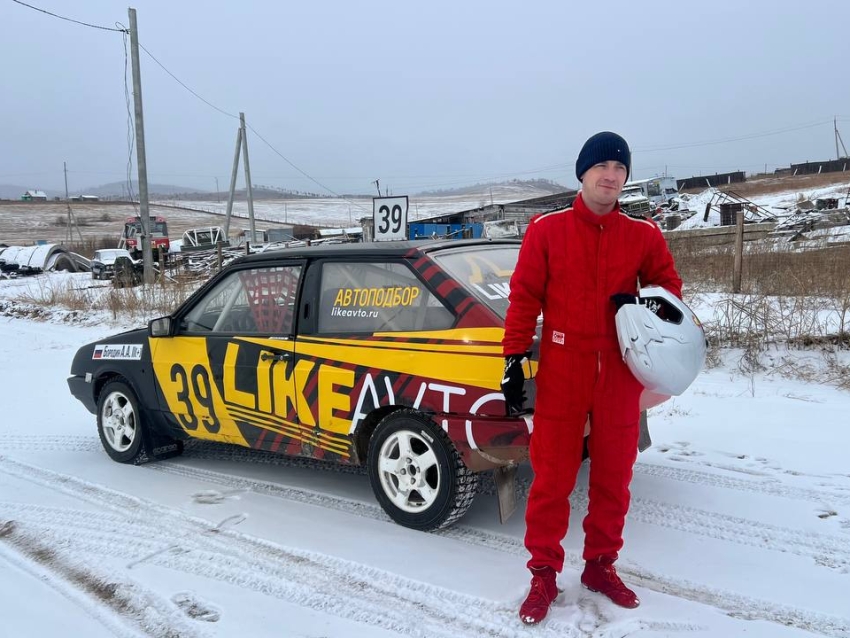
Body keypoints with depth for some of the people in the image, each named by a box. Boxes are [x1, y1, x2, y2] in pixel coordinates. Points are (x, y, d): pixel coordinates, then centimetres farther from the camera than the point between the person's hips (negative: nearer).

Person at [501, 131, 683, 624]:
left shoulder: (643, 236, 5)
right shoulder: (546, 230, -1)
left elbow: (669, 287, 16)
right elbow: (524, 298, -1)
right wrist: (514, 359, -5)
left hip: (620, 377, 3)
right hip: (560, 376, -2)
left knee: (613, 479, 13)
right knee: (552, 479, 4)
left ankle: (601, 565, 32)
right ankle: (544, 574, 19)